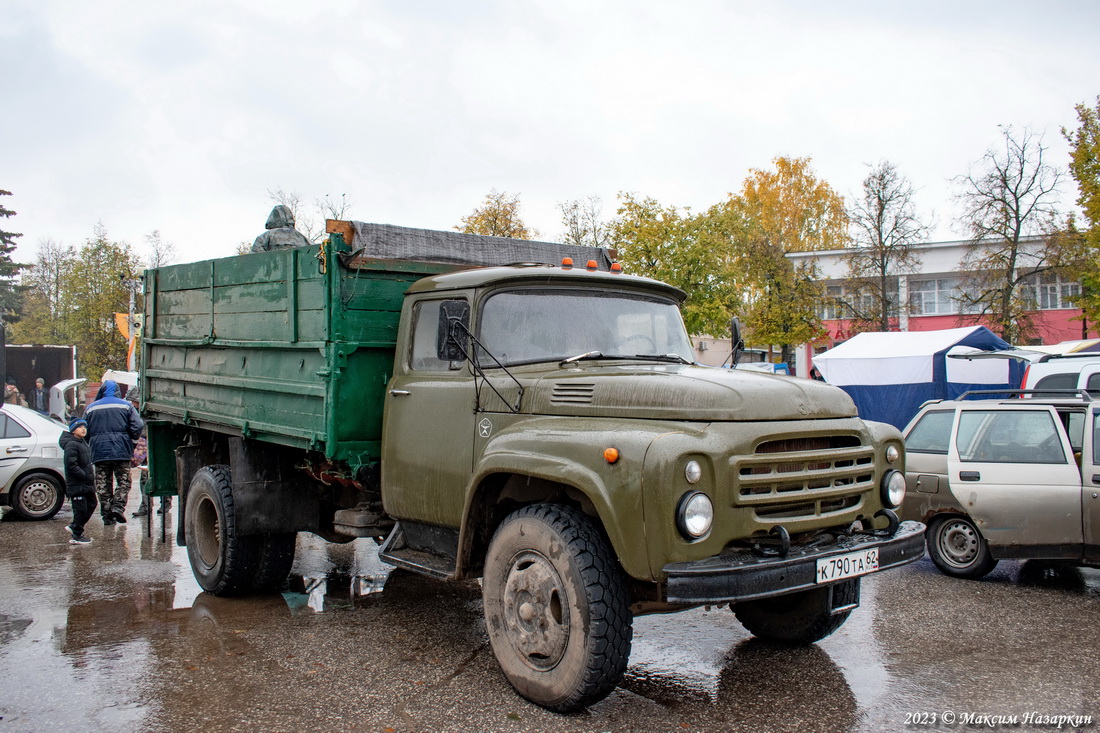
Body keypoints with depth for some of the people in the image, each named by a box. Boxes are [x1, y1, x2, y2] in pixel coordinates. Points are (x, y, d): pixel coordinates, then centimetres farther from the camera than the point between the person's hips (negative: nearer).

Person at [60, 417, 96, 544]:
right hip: (76, 485, -10)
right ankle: (76, 536, 7)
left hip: (87, 484, 10)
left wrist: (91, 475, 13)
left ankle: (75, 527, 31)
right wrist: (85, 475, -22)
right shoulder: (71, 444, -15)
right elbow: (71, 465, -23)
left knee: (91, 504, 18)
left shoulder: (83, 443, 16)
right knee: (81, 509, -4)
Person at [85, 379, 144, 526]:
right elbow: (137, 427, -6)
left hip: (99, 452, 2)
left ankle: (107, 514, 6)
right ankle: (118, 507, -15)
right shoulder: (126, 406, 2)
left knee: (103, 485, 8)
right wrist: (132, 438, 12)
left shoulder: (90, 408, 10)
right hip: (121, 451, -2)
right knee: (124, 482, 4)